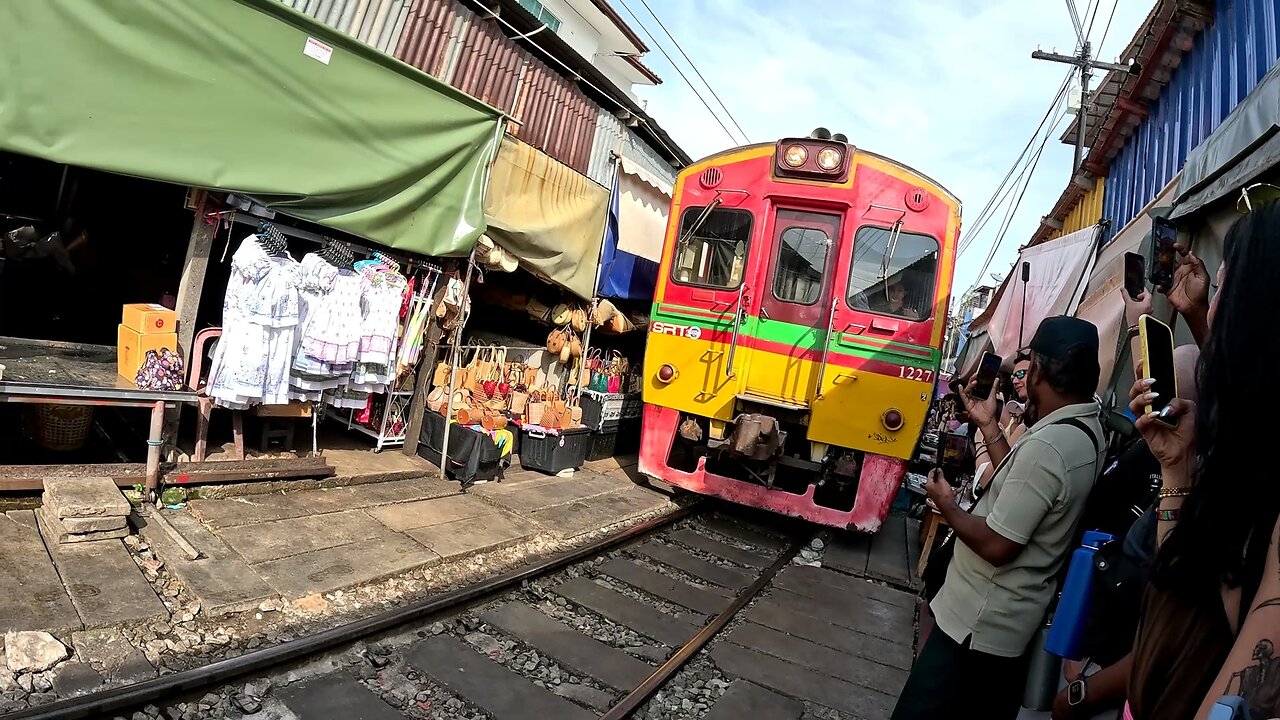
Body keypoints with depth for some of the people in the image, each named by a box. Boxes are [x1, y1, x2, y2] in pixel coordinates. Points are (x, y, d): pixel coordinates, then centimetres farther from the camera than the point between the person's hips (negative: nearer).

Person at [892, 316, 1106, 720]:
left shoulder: (1047, 445, -29)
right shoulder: (1087, 429, 2)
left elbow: (997, 546, -26)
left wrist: (946, 505, -10)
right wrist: (988, 426, 12)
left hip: (979, 623, -10)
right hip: (1015, 618, 10)